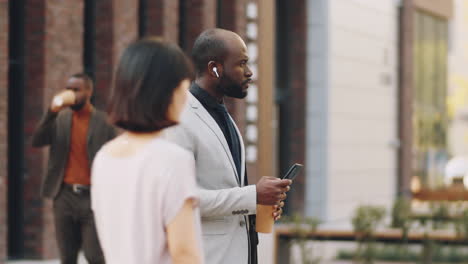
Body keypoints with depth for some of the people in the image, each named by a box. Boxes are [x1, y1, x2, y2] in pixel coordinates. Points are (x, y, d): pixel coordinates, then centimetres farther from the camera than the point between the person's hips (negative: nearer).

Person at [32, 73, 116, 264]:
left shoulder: (104, 122, -2)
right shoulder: (60, 119, 7)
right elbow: (36, 142, -4)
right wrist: (51, 113, -15)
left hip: (94, 197, -3)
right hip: (65, 196, 3)